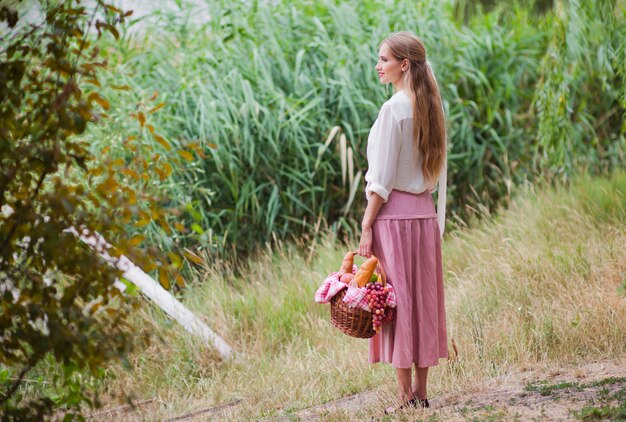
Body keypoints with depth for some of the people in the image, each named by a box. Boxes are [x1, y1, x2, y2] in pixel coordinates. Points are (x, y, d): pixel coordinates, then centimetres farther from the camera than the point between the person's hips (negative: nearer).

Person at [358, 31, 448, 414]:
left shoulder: (394, 109, -13)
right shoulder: (431, 106, 10)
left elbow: (383, 177, -14)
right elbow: (438, 171, 13)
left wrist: (367, 225, -11)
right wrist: (438, 218, 18)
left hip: (395, 213, -7)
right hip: (425, 211, 7)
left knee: (397, 300, -2)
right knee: (423, 298, 10)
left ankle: (405, 395, 1)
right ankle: (421, 391, 14)